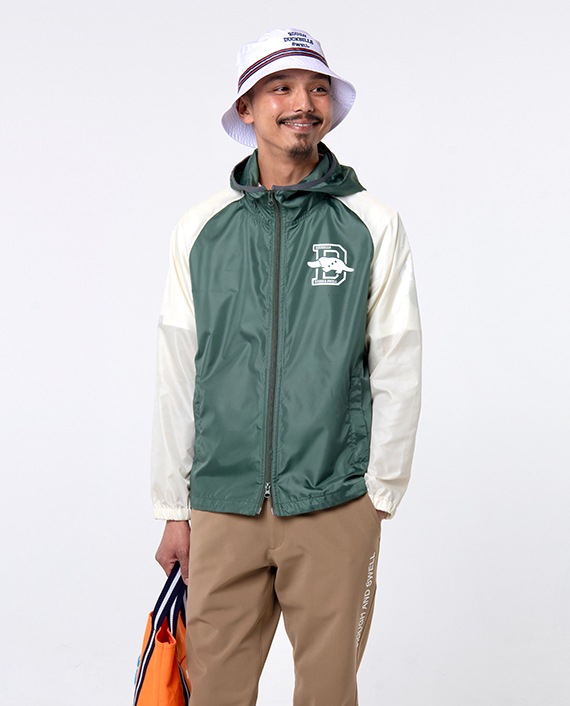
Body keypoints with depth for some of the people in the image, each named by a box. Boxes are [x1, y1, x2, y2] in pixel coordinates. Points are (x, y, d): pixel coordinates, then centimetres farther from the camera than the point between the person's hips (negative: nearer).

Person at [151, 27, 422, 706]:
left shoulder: (372, 226, 1)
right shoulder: (200, 230, 5)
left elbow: (398, 370, 2)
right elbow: (176, 378, 7)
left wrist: (379, 493, 0)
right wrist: (174, 510, 8)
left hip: (334, 509, -1)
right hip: (221, 506, 1)